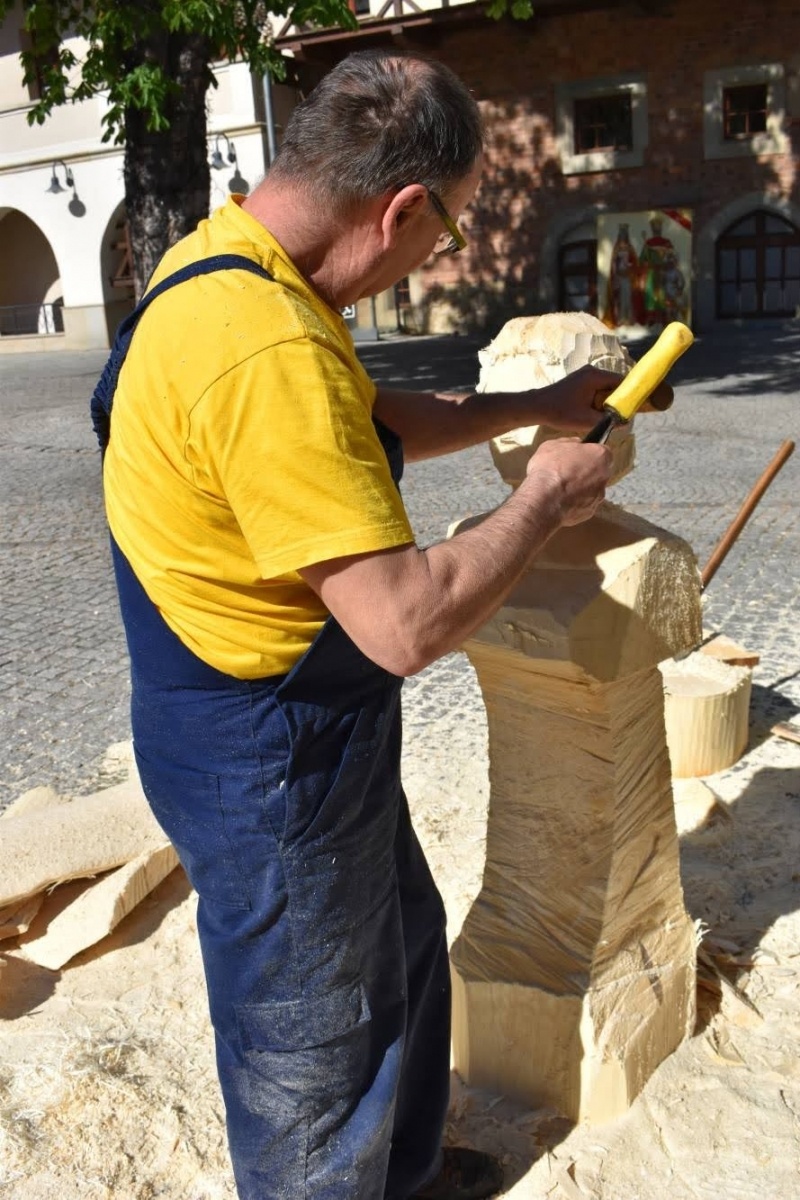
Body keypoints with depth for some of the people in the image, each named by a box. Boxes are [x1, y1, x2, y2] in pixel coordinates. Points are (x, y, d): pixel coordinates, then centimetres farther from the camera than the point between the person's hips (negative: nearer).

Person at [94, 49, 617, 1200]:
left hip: (314, 735, 11)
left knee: (404, 945, 29)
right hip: (273, 763, -11)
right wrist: (545, 499, -16)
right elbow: (406, 624, -32)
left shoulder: (228, 261, 3)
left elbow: (376, 421, 17)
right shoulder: (270, 353, -32)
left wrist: (536, 406, 13)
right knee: (313, 1047, 14)